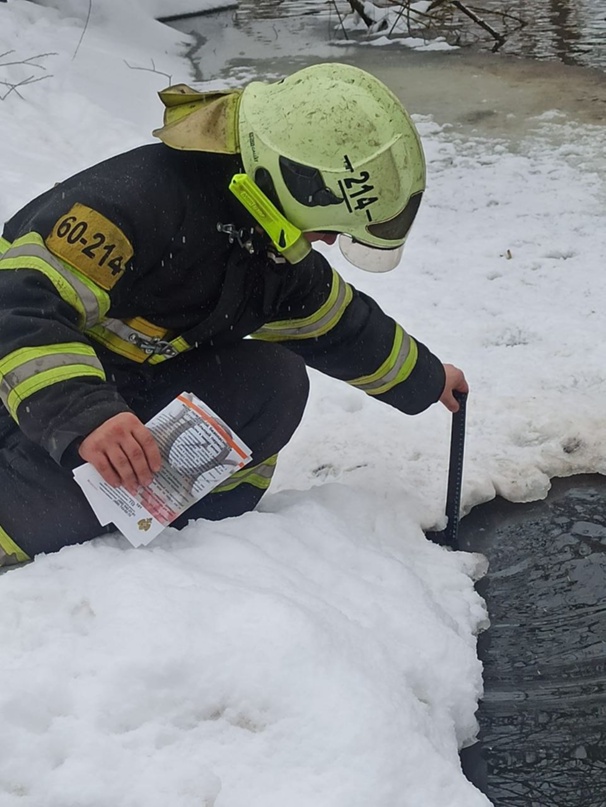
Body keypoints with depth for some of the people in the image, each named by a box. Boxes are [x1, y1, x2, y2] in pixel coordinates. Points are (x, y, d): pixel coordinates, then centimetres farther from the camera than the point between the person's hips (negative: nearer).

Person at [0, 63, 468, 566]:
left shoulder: (273, 246, -2)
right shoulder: (137, 200, -32)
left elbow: (336, 323, 17)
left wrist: (424, 378, 28)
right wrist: (83, 417, -51)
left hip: (131, 385, 8)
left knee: (272, 382, -10)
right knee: (49, 521, -33)